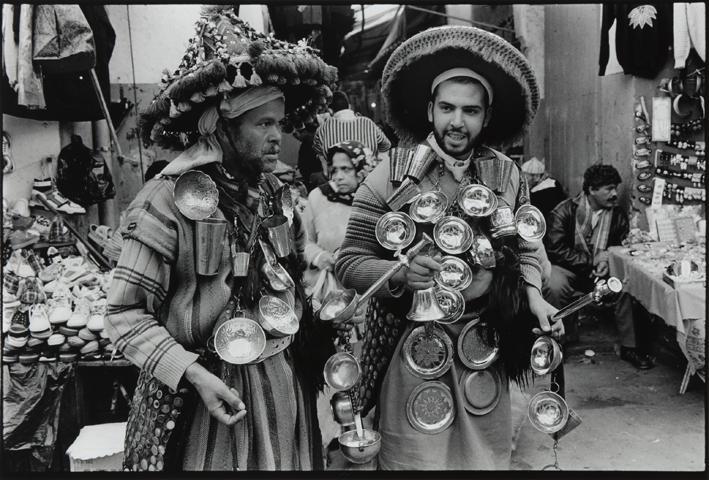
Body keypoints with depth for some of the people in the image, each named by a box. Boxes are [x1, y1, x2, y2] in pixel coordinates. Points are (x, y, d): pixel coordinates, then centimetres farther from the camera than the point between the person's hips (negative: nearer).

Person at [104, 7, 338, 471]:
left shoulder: (276, 192, 2)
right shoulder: (169, 197, -16)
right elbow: (126, 314, -14)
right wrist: (193, 374, -22)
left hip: (287, 383, 6)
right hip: (213, 390, -5)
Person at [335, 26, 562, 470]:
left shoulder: (508, 175, -1)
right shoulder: (390, 176, -10)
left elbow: (525, 249, 11)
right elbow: (349, 264, -8)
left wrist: (533, 294, -6)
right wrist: (401, 273, -25)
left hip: (485, 347, 3)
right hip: (413, 348, -2)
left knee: (487, 457, 17)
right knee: (416, 458, 10)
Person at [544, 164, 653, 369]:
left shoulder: (618, 215, 0)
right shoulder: (564, 211, -11)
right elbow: (555, 250, -15)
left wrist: (607, 259, -16)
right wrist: (590, 262, -18)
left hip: (601, 269, 3)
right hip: (568, 268, -3)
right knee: (555, 287, -34)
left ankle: (629, 347, -8)